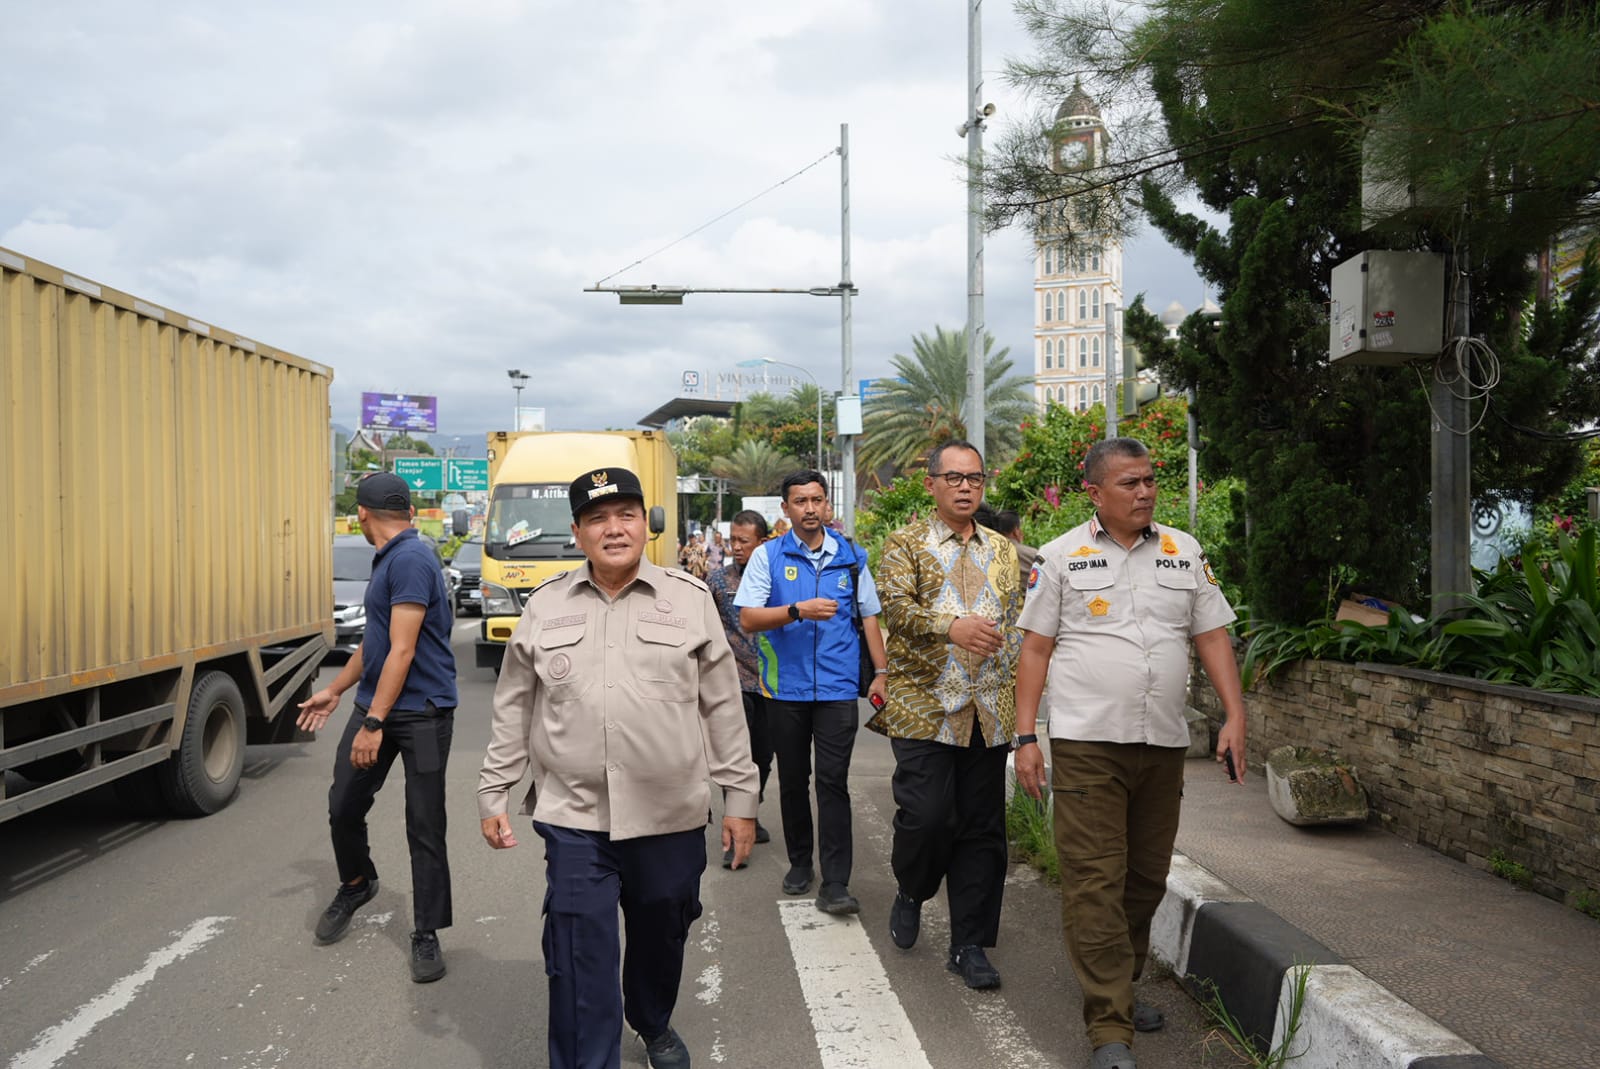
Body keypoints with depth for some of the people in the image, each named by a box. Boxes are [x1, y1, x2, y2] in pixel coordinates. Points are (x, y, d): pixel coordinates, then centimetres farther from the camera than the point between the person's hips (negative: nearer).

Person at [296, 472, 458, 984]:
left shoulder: (411, 560, -18)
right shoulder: (386, 561, 13)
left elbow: (402, 650, -22)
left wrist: (374, 723, -23)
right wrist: (334, 691, 29)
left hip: (422, 713, -9)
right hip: (375, 704, 9)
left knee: (424, 830, 0)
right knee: (343, 806, 12)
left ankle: (427, 935, 11)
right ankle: (355, 884, 38)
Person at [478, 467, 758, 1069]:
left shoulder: (691, 601, 0)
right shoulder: (545, 607, 4)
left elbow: (723, 707, 2)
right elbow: (513, 711, 9)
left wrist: (739, 796, 2)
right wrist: (493, 794, 8)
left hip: (672, 817, 1)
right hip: (574, 818, 0)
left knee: (661, 938, 19)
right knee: (580, 966, -1)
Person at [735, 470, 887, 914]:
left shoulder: (851, 556, 7)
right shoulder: (767, 556, 1)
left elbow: (869, 616, 13)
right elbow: (747, 619, -7)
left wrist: (880, 673, 4)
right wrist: (799, 611, -20)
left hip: (838, 688, 0)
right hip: (785, 688, 0)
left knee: (833, 782, -5)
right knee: (793, 781, 12)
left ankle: (834, 884, -2)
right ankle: (800, 862, 29)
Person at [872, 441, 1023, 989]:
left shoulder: (1002, 550, 16)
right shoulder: (906, 543, 3)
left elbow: (1017, 625, 19)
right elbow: (895, 605, -13)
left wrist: (1017, 693, 11)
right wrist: (951, 626, -30)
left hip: (989, 713, 4)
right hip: (924, 708, -4)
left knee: (981, 828, 5)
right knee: (925, 815, -10)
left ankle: (969, 944, 17)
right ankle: (910, 893, 22)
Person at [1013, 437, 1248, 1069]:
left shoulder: (1184, 552, 10)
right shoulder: (1062, 556, 0)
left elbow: (1212, 636, 12)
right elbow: (1035, 648, 0)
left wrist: (1234, 715, 1)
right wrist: (1025, 737, -5)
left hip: (1163, 744, 4)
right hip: (1086, 743, -4)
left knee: (1146, 879, 13)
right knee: (1095, 882, -6)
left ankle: (1121, 987, 33)